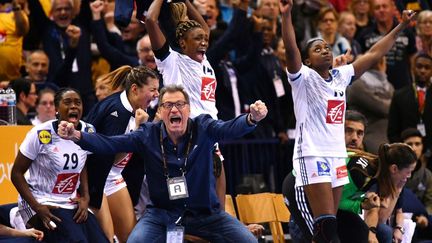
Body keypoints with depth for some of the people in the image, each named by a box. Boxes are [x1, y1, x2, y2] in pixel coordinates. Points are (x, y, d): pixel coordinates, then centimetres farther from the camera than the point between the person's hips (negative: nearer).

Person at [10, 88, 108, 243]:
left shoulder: (88, 132, 1)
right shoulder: (42, 135, -15)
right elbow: (17, 173, -9)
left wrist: (85, 197, 3)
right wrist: (37, 207, -16)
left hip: (73, 205, 6)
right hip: (42, 204, -6)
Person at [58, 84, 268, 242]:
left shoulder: (203, 128, -7)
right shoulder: (148, 134, -5)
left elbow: (230, 129, -26)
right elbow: (111, 143, -12)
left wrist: (251, 118, -49)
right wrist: (77, 136, -28)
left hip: (205, 213, 1)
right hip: (163, 214, 0)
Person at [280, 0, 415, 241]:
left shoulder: (340, 76, 14)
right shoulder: (304, 78, -4)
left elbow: (373, 54, 19)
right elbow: (291, 49, -20)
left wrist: (401, 26, 20)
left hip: (337, 156, 7)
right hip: (312, 156, -7)